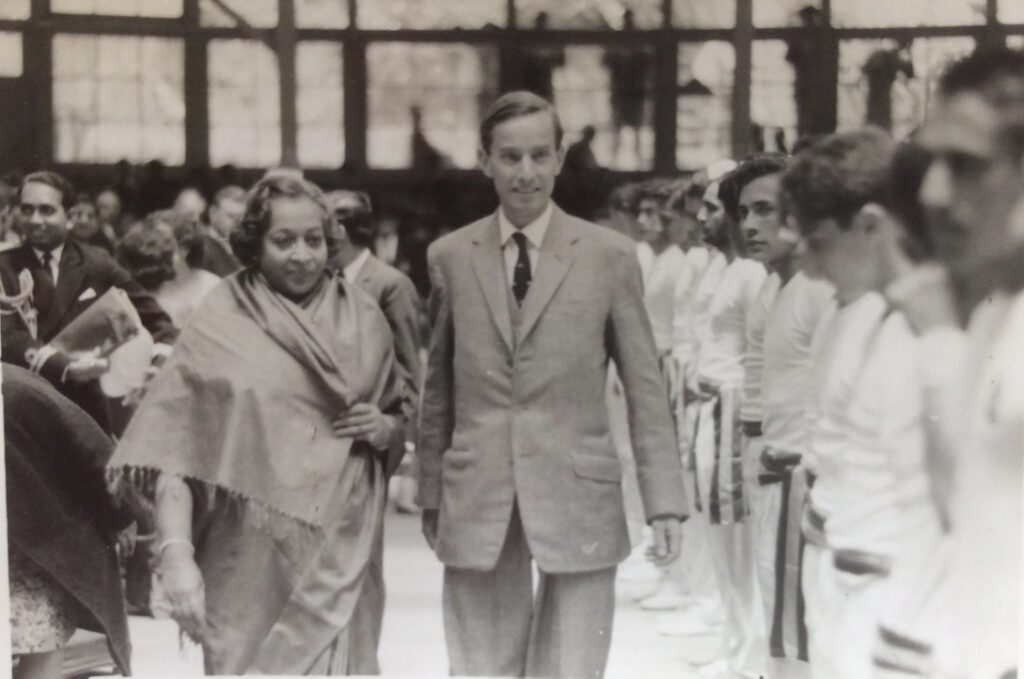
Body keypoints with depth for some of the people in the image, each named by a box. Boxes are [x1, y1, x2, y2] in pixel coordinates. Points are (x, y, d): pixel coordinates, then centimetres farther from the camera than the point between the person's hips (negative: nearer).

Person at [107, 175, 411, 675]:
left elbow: (399, 426, 18)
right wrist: (175, 553, -23)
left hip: (337, 549, 2)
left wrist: (384, 429, -5)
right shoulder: (220, 326, -4)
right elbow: (174, 446, -11)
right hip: (247, 555, -2)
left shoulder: (362, 320, 7)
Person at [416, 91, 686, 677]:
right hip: (476, 506, 2)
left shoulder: (612, 256, 0)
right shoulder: (450, 258, 6)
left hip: (578, 501, -2)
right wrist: (431, 494, 11)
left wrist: (665, 501, -2)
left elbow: (646, 388, 1)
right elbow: (438, 389, 12)